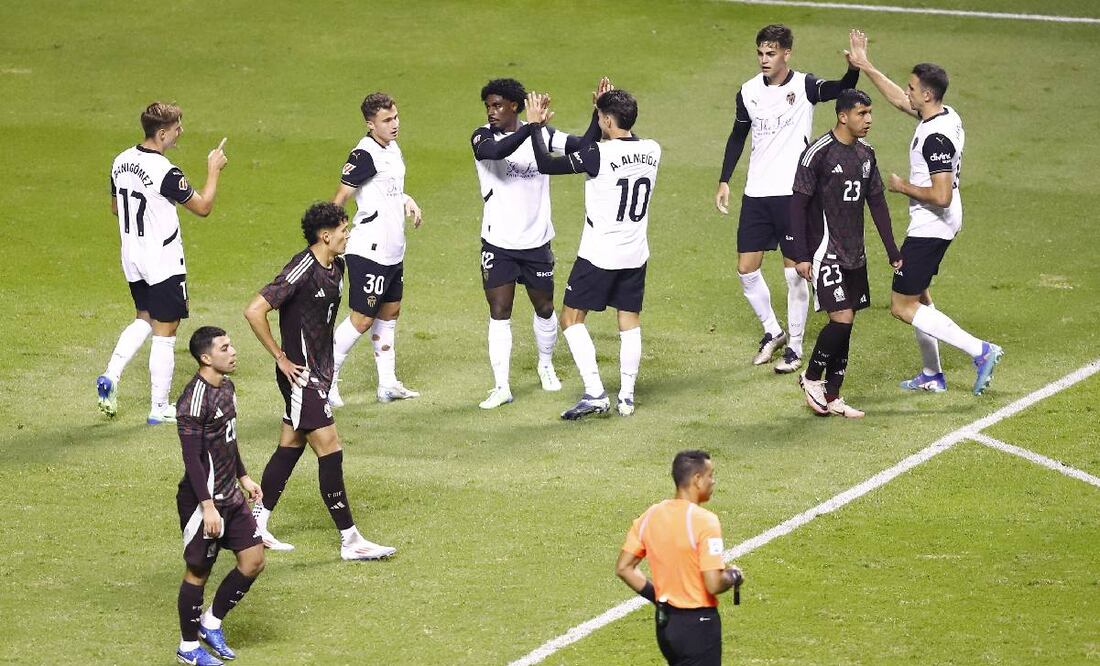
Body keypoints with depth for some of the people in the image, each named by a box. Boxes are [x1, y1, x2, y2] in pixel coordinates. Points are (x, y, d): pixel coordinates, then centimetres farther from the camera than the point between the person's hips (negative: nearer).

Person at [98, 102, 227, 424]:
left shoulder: (121, 161, 0)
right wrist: (213, 171, -2)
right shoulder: (166, 173, -24)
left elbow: (115, 207, 15)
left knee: (143, 319, 24)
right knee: (164, 333, 4)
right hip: (163, 262, -7)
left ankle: (111, 375, 6)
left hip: (132, 258, 7)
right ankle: (159, 408, 10)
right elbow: (203, 207, -13)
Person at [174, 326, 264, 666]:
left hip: (230, 497, 9)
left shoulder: (226, 387, 7)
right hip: (203, 500, -9)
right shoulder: (194, 399, -21)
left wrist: (243, 477, 24)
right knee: (198, 570, 3)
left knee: (254, 560, 8)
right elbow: (192, 457, -22)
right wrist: (208, 506, -24)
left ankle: (211, 622, 25)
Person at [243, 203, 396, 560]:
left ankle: (256, 526, 21)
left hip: (320, 373, 9)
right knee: (330, 452, -7)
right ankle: (350, 541, -4)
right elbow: (254, 311, -24)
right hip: (302, 376, -9)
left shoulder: (335, 268, 7)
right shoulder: (303, 270, -21)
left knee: (290, 448, 13)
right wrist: (281, 357, -17)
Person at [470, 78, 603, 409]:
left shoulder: (542, 134, -2)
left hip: (536, 242, 2)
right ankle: (501, 387, -1)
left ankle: (546, 365, 41)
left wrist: (600, 112, -20)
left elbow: (584, 146, -7)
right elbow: (497, 151, -34)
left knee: (544, 308, 16)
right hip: (498, 244, -2)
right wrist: (531, 127, -46)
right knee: (499, 314, -4)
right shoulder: (483, 137, -11)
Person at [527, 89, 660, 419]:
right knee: (630, 320, 14)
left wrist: (535, 126, -4)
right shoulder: (651, 151, -1)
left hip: (599, 254, -6)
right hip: (635, 254, 6)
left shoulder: (599, 154, -20)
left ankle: (595, 393, -5)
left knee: (571, 317, 5)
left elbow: (546, 165, -16)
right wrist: (604, 107, 23)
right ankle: (626, 396, 16)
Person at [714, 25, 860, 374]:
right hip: (756, 194, 4)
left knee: (794, 272, 0)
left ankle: (794, 347, 12)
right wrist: (724, 181, 12)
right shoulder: (749, 91, 3)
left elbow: (839, 90, -28)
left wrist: (855, 68, -50)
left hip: (793, 192, -4)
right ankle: (772, 331, 26)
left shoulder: (804, 86, -9)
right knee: (746, 269, 5)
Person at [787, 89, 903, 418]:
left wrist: (893, 252, 14)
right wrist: (800, 256, -14)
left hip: (855, 255, 7)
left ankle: (831, 396, 14)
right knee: (842, 318, -15)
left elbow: (877, 203, 16)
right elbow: (798, 204, -11)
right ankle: (812, 377, 7)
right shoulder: (819, 153, -13)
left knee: (844, 323, 7)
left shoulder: (866, 154, 8)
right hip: (825, 252, -7)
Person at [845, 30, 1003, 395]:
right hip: (940, 225, 10)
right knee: (918, 294, 23)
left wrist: (903, 187, -16)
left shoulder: (936, 138, -27)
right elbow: (898, 99, 20)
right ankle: (932, 375, 31)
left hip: (930, 227, -10)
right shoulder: (945, 115, 3)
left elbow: (941, 195, -32)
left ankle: (980, 350, -12)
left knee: (902, 306, -6)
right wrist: (864, 65, 23)